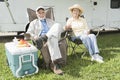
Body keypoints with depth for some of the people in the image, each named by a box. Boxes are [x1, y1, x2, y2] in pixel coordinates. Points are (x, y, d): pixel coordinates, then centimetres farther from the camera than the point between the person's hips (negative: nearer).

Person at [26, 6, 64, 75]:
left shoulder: (51, 21, 33)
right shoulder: (34, 23, 24)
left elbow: (61, 29, 26)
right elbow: (29, 33, 12)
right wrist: (35, 37, -10)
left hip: (55, 37, 3)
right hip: (41, 39, -2)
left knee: (57, 25, -29)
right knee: (52, 38, -41)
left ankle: (43, 39, -50)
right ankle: (54, 64, -51)